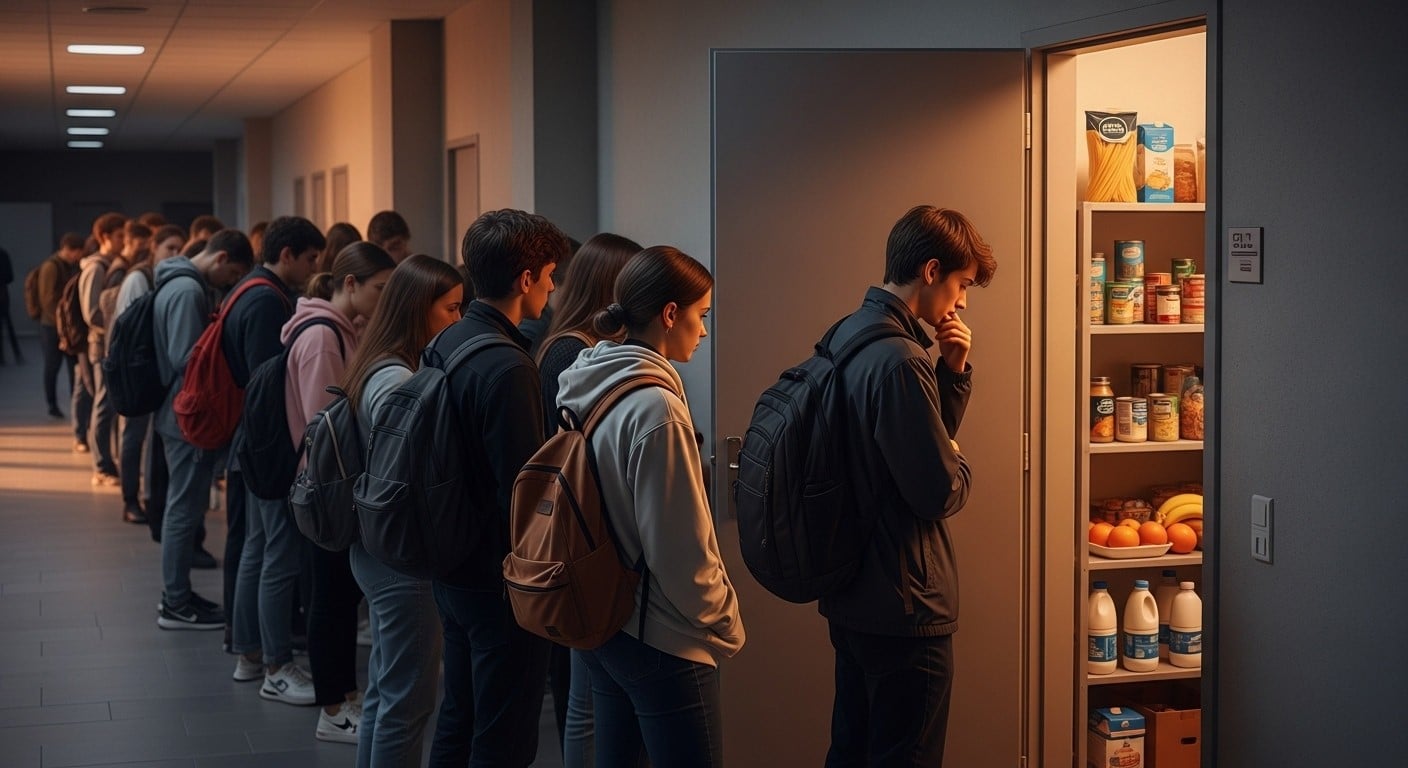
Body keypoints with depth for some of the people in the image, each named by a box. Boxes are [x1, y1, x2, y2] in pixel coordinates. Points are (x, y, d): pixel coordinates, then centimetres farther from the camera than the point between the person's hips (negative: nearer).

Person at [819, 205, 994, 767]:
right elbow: (940, 493, -21)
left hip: (851, 594, 10)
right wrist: (959, 465, 0)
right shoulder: (900, 361, -23)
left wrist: (954, 371, 4)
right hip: (903, 608, -10)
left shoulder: (848, 335, 8)